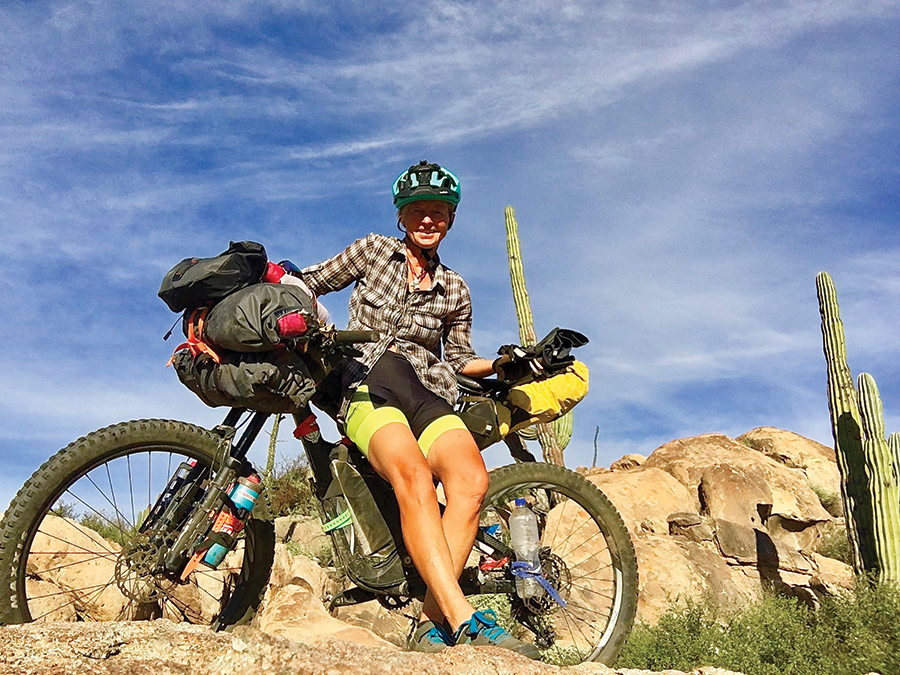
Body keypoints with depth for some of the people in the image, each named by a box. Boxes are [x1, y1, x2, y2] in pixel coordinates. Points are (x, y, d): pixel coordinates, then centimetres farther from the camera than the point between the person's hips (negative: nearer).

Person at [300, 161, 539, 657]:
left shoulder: (454, 291, 20)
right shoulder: (374, 251, 15)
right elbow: (310, 283, 20)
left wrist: (503, 363, 8)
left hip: (427, 397, 3)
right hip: (366, 387, -2)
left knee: (471, 480, -31)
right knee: (413, 476, -35)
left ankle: (433, 625, -31)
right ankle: (464, 620, -42)